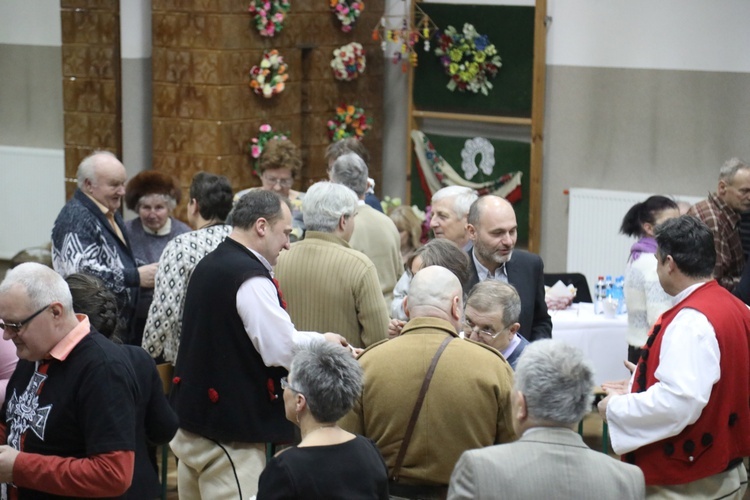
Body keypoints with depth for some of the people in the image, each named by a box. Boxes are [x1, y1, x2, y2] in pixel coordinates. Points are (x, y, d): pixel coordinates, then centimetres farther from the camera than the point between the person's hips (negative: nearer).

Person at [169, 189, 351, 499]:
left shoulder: (209, 265, 12)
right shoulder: (251, 278, -18)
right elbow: (282, 350, -20)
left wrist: (311, 339, 12)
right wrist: (322, 343, -3)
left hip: (191, 417, 10)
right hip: (230, 431, -10)